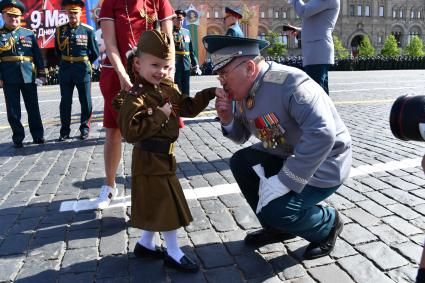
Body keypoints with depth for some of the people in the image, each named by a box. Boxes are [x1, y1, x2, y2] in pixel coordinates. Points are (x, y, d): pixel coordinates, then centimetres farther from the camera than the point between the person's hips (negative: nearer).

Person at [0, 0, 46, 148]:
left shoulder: (29, 34, 10)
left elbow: (37, 55, 10)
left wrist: (41, 73, 4)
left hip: (29, 76, 1)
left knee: (33, 108, 7)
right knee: (13, 111, 4)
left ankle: (38, 135, 18)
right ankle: (18, 138, 14)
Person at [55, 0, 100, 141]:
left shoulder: (88, 30, -3)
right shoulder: (60, 30, 4)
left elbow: (95, 53, 3)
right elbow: (58, 50, 16)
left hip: (83, 70, -2)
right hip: (65, 70, 2)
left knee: (85, 101, 4)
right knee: (65, 102, 7)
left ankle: (85, 128, 17)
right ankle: (65, 131, 16)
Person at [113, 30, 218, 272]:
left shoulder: (168, 89, 7)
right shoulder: (135, 97, -20)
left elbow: (188, 107, 11)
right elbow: (131, 131, -29)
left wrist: (210, 94, 0)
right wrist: (161, 115, -25)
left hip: (163, 155, 9)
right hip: (149, 159, -9)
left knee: (156, 204, 19)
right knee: (166, 204, -1)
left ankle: (145, 244, 37)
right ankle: (174, 253, 15)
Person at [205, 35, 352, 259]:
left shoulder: (289, 83, -28)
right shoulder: (246, 89, -1)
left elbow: (322, 134, -37)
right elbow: (241, 136, 10)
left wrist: (284, 181, -34)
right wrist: (227, 118, -13)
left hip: (323, 164, -8)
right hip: (285, 155, 9)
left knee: (274, 210, -21)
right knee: (240, 163, 0)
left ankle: (328, 223, 10)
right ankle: (277, 226, 15)